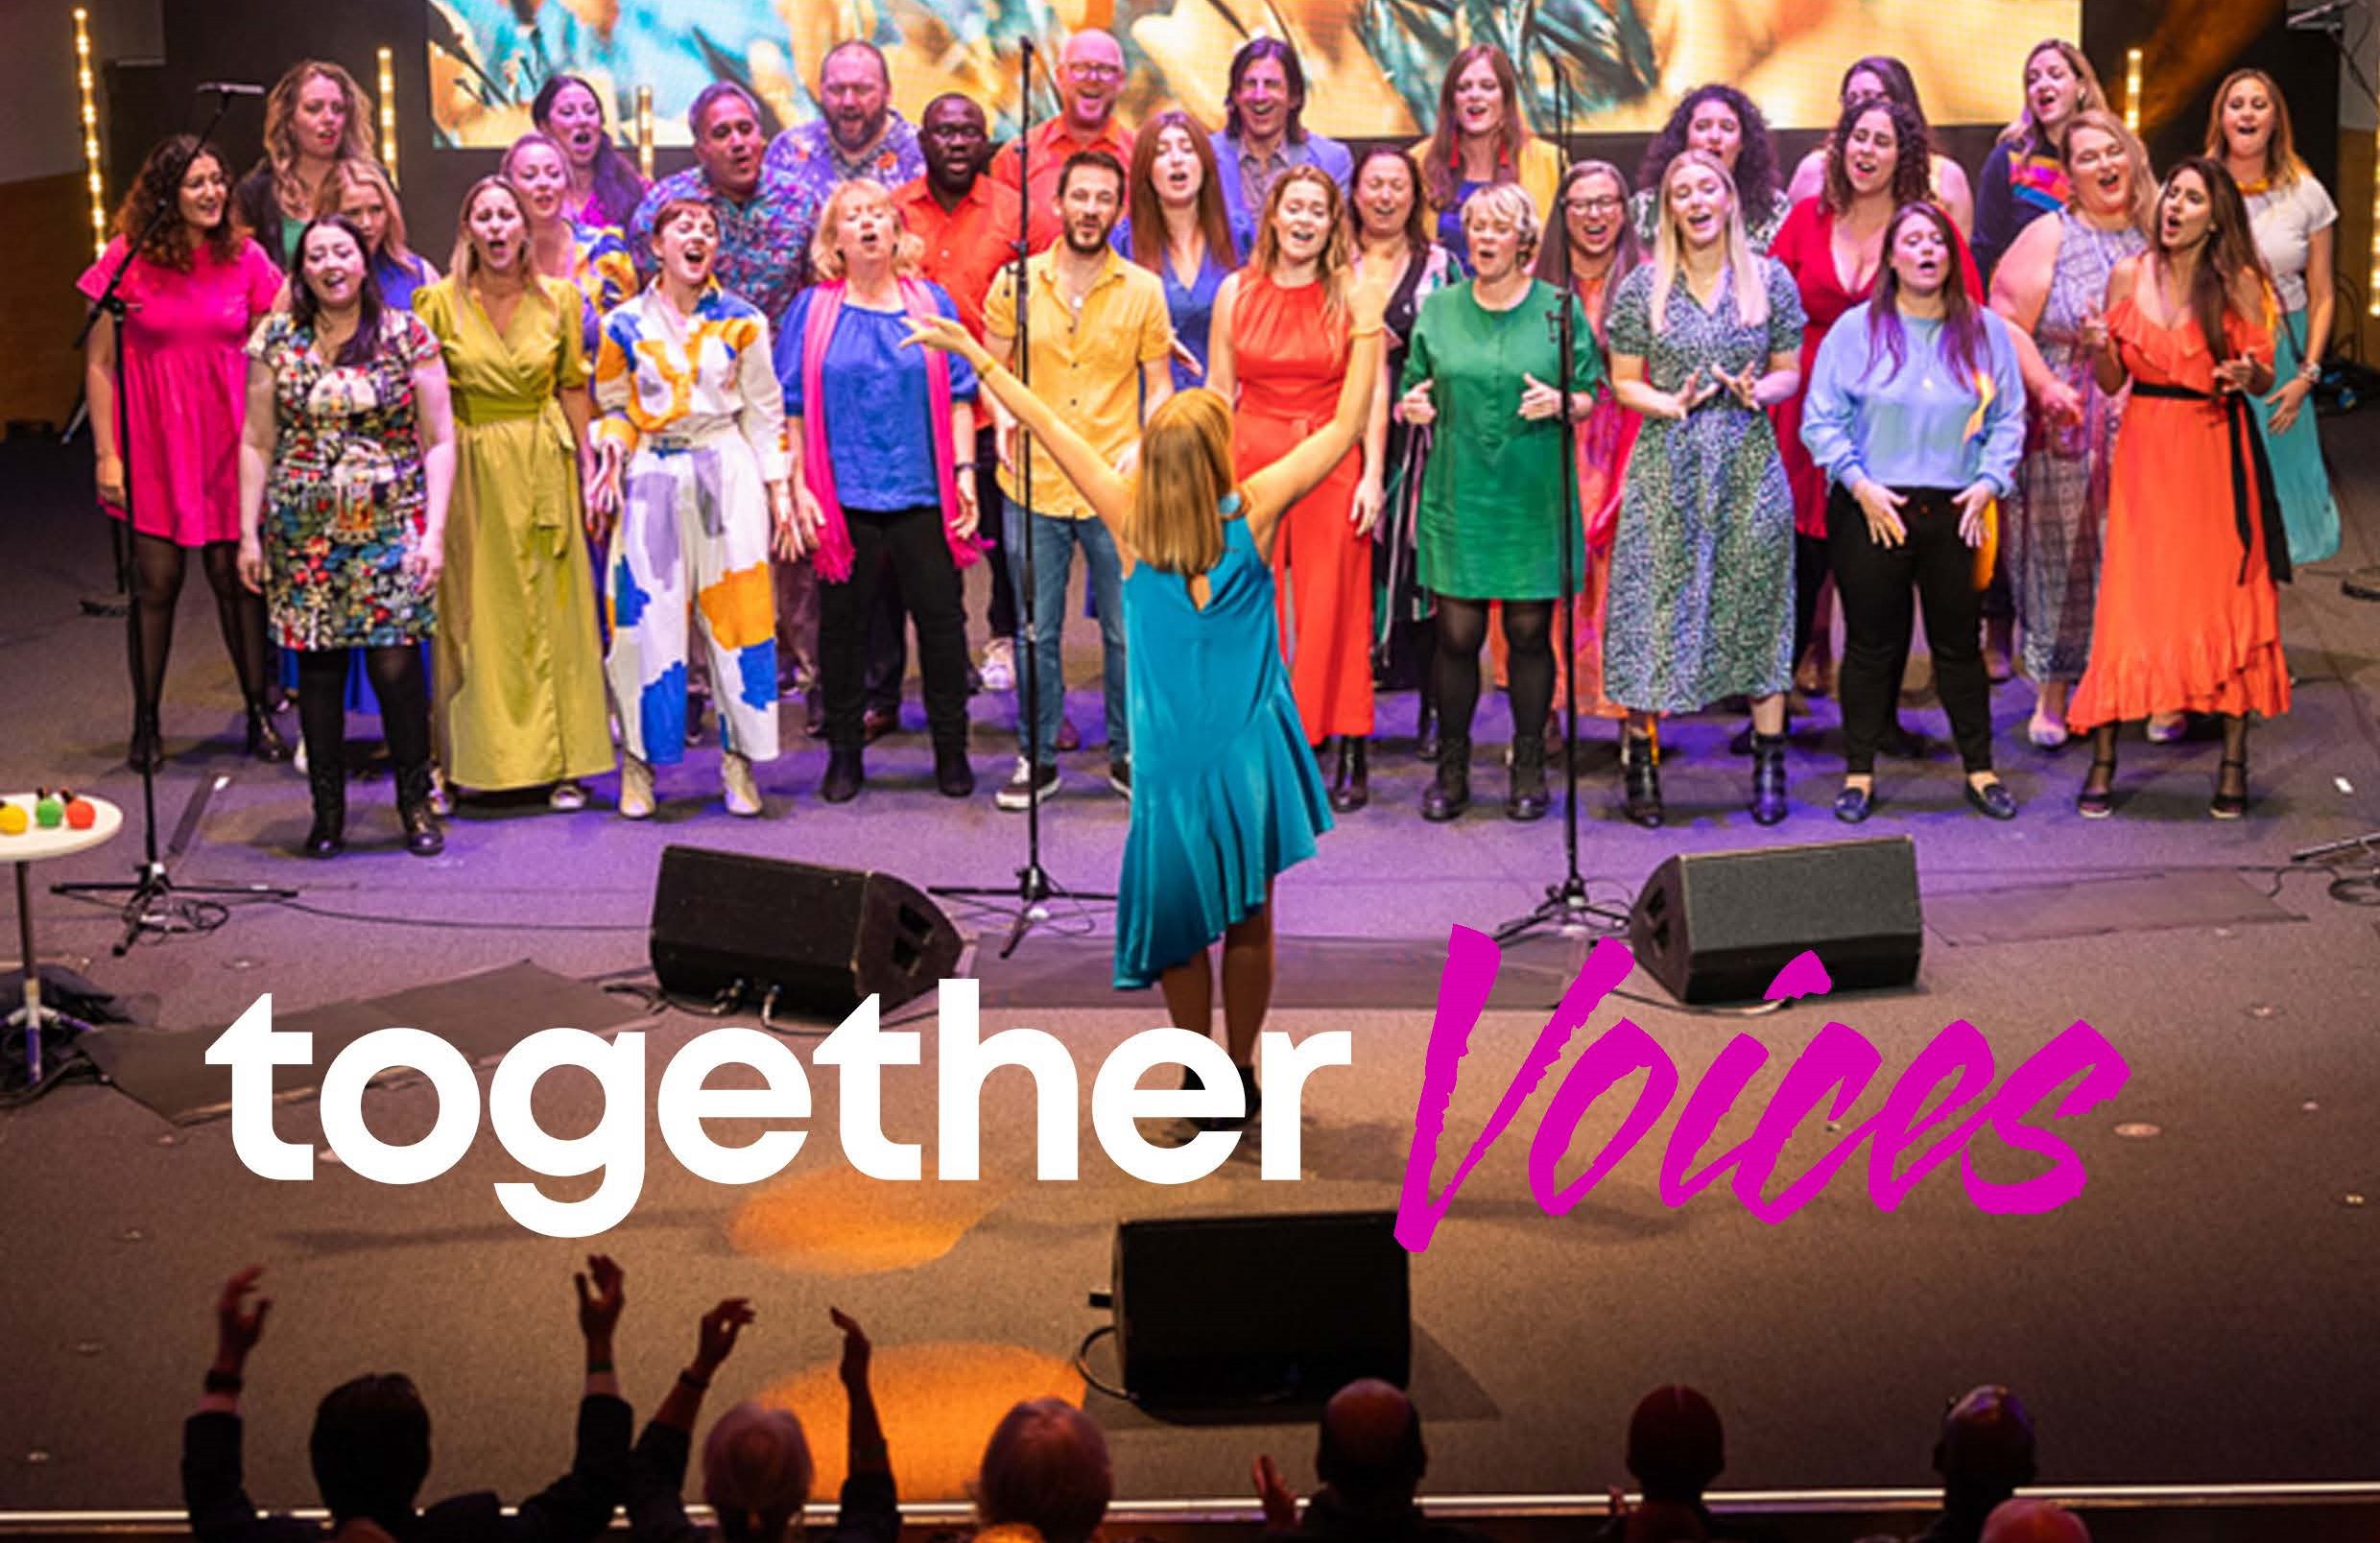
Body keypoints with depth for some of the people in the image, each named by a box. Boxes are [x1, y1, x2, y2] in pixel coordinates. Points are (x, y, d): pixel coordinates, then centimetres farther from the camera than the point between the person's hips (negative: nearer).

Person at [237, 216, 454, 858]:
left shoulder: (406, 336, 1)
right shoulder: (276, 339, 6)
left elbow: (439, 440, 1)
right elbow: (257, 443, 9)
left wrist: (434, 530, -7)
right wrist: (248, 532, 4)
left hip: (391, 526, -2)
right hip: (305, 531, 2)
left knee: (396, 661, -8)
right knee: (318, 666, 2)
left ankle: (416, 805, 6)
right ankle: (328, 810, 12)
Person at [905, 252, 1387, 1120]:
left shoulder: (1129, 520, -6)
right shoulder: (1253, 513, -8)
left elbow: (1046, 422, 2)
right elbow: (1347, 428, -1)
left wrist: (973, 353, 9)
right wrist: (1366, 332, 7)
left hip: (1171, 762, 0)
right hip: (1249, 753, 0)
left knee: (1180, 920, 13)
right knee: (1248, 922, 11)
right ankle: (1241, 1077, 20)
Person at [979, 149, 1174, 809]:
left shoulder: (1143, 290, 2)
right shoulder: (1015, 282, 2)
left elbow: (1158, 384, 7)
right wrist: (1003, 416, -12)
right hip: (1034, 484, 0)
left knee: (1127, 629, 4)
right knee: (1037, 631, 7)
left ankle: (1128, 753, 19)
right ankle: (1038, 757, 18)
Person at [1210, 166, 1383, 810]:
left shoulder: (1351, 293, 1)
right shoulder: (1237, 291, 6)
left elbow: (1373, 391, 0)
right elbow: (1219, 391, 8)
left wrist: (1372, 474, -6)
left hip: (1331, 463, -2)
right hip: (1252, 461, 2)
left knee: (1333, 609, 0)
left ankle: (1348, 758, 4)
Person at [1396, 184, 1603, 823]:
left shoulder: (1560, 307, 2)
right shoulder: (1438, 308, 7)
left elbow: (1592, 395, 6)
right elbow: (1414, 390, 13)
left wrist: (1561, 404, -15)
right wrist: (1413, 406, -9)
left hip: (1534, 497, -1)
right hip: (1457, 494, 1)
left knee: (1530, 632, 2)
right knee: (1456, 633, -2)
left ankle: (1529, 770, 14)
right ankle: (1450, 770, 10)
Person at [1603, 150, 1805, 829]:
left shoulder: (1770, 280, 5)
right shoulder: (1643, 286, 3)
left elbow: (1791, 373, 10)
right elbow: (1623, 383, 5)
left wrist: (1757, 390, -11)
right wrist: (1671, 404, -14)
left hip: (1749, 461, 1)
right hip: (1667, 463, -1)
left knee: (1757, 607, 3)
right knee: (1655, 603, -2)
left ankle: (1769, 766, 10)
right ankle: (1639, 759, 7)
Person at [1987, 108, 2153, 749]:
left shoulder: (2157, 238, 9)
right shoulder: (2049, 237, 0)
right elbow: (2008, 324, -7)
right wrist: (2045, 386, -19)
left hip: (2145, 429, 3)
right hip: (2065, 429, -2)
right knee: (2060, 559, 3)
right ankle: (2052, 696, 13)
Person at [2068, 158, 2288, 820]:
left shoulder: (2240, 283, -2)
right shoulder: (2128, 275, 4)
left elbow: (2265, 377, 5)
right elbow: (2112, 381, 8)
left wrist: (2246, 376, -17)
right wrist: (2101, 348, -13)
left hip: (2218, 455, -1)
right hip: (2145, 452, 1)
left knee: (2226, 600, 0)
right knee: (2128, 601, -2)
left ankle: (2234, 763, 8)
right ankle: (2103, 761, 3)